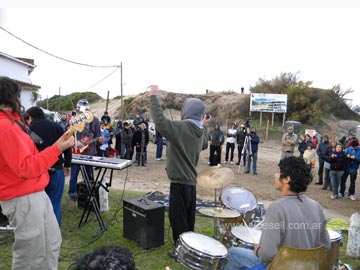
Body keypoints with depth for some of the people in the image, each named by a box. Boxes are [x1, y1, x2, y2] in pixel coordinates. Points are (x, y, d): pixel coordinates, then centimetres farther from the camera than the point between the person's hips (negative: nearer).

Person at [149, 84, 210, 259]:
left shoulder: (180, 128, -17)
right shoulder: (200, 132, 9)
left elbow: (160, 120, -26)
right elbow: (204, 146, 28)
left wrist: (154, 97, -18)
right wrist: (204, 126, 33)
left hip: (180, 181, -8)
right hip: (191, 181, 8)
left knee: (177, 217, 2)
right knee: (187, 217, 19)